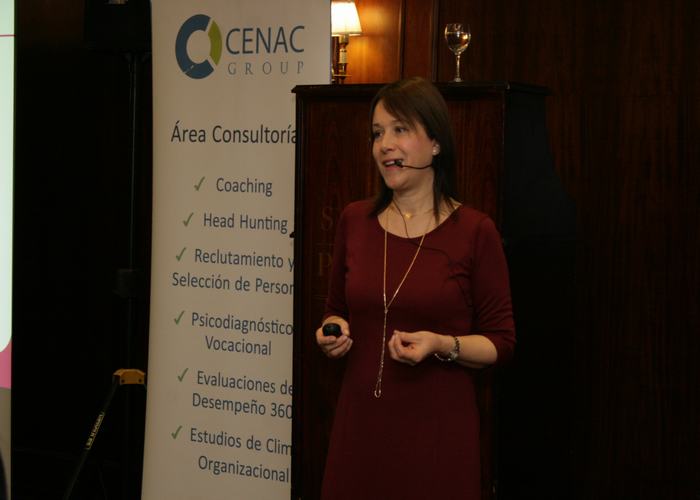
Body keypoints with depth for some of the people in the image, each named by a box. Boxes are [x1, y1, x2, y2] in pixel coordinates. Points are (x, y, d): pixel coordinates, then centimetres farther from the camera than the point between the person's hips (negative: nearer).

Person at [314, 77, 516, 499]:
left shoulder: (474, 231, -7)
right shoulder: (355, 220, 5)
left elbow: (500, 343, -3)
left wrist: (442, 345, -19)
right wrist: (334, 331, -3)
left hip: (437, 428, -3)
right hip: (361, 423, 4)